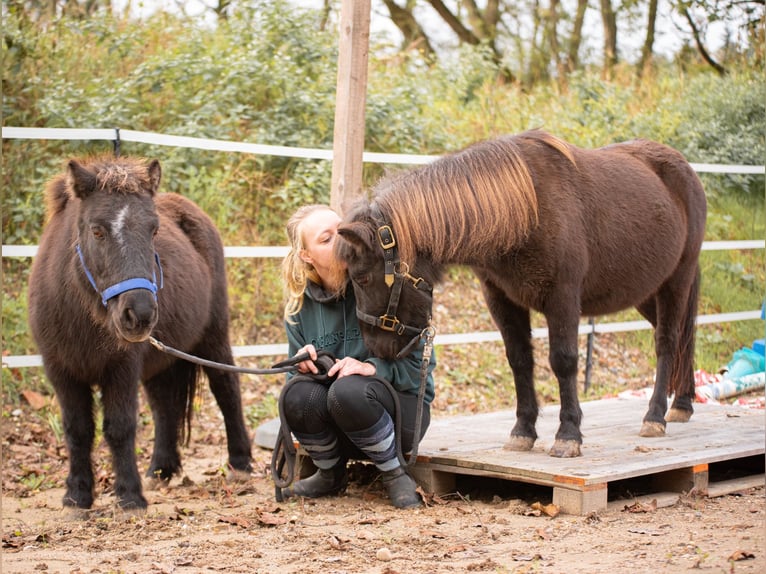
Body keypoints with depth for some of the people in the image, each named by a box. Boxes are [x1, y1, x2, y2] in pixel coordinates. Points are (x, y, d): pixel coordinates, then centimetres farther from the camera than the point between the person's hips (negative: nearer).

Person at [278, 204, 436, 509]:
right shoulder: (301, 305, 0)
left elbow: (421, 361, -11)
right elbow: (295, 369, 7)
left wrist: (373, 367, -29)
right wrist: (303, 365, -17)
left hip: (403, 408, -4)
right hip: (338, 432, 4)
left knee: (349, 390, -35)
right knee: (296, 394, -28)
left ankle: (395, 473, -10)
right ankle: (331, 475, 3)